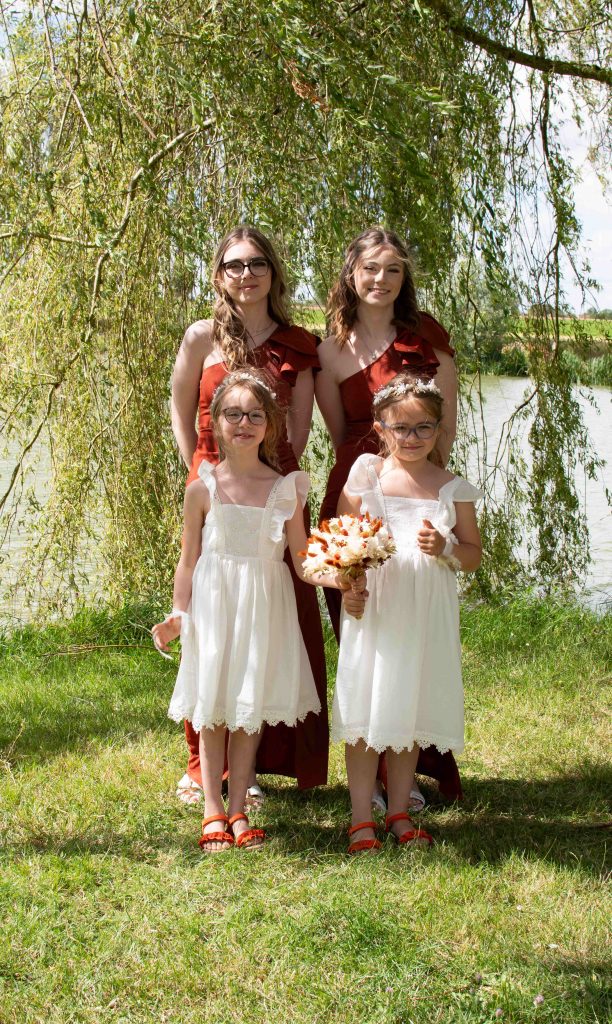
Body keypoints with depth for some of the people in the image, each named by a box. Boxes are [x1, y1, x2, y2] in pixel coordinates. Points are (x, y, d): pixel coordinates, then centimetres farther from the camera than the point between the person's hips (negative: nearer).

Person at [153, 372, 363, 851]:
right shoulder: (203, 488, -2)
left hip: (265, 607, 1)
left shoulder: (286, 489, -1)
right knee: (211, 710, 5)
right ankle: (213, 812, 16)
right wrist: (178, 614, -4)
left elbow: (302, 560, -1)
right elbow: (189, 560, 3)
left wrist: (338, 577, -18)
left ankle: (238, 810, 19)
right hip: (214, 604, -1)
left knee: (252, 709, 8)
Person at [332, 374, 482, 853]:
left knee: (410, 711, 10)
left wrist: (444, 549, -12)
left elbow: (474, 555, 7)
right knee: (365, 711, 1)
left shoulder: (452, 487, 3)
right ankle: (361, 818, 11)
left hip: (426, 613, 1)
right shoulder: (367, 473, 1)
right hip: (373, 605, -1)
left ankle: (399, 812, 24)